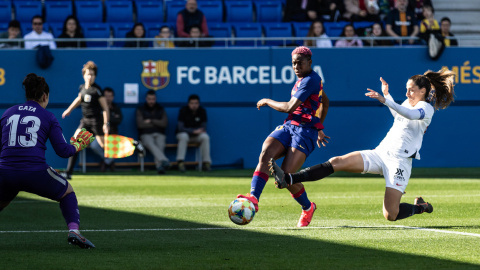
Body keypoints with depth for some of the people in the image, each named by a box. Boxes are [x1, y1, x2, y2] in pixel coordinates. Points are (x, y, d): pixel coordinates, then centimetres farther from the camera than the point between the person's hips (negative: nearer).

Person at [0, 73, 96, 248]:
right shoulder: (48, 117, 7)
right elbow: (63, 151, 3)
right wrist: (78, 145, 22)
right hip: (35, 172, -2)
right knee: (67, 192, 24)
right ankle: (73, 230, 5)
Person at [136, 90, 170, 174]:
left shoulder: (161, 110, 20)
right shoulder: (140, 110, 15)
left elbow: (164, 124, 2)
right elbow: (140, 124, -2)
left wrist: (151, 121, -1)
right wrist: (157, 124, 3)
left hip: (159, 135, 2)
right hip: (146, 135, -2)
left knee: (160, 146, -34)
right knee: (151, 145, -37)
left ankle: (159, 167, -57)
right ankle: (164, 161, -62)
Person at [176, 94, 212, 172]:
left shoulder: (202, 111, -4)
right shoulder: (183, 110, -13)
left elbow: (204, 127, 0)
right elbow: (180, 128, -19)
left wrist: (200, 131, -25)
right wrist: (194, 131, -30)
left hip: (196, 136, 2)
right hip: (184, 133, -2)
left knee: (205, 137, -29)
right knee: (183, 136, -37)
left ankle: (206, 163, -27)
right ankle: (180, 162, -41)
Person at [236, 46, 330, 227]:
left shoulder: (310, 80, -12)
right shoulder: (306, 79, 19)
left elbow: (289, 107, -19)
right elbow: (325, 102, 35)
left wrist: (267, 101, -3)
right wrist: (319, 127, 42)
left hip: (305, 131, -9)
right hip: (288, 126, 9)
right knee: (265, 154, -22)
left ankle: (307, 208, 12)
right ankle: (253, 198, -35)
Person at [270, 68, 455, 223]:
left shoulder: (426, 108, -8)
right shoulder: (409, 103, 17)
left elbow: (412, 115, -33)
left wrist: (385, 100, -43)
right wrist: (387, 94, 34)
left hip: (399, 161, -7)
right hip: (380, 153, 7)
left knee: (390, 215, -15)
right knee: (337, 162, -13)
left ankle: (420, 207, 19)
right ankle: (288, 179, -25)